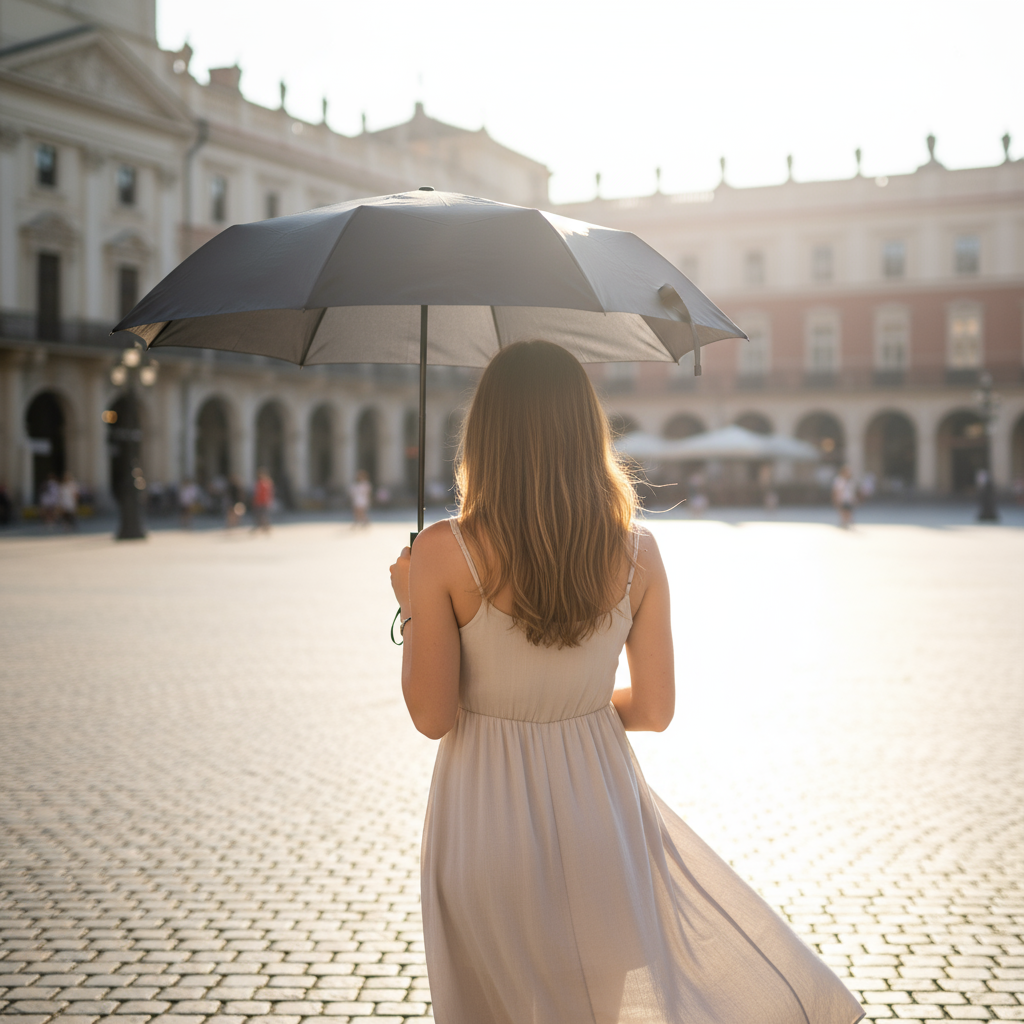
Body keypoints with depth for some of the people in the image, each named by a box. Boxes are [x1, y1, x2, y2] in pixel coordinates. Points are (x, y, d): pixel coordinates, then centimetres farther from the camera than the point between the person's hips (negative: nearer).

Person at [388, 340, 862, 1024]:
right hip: (600, 811, 2)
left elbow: (433, 717, -11)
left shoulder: (443, 554, -17)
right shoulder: (636, 553, -8)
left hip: (488, 825, -1)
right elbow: (654, 710, -2)